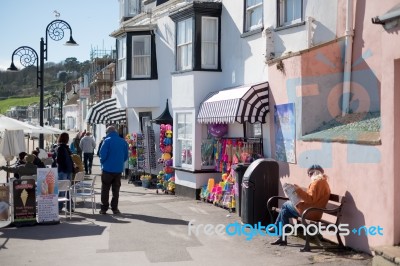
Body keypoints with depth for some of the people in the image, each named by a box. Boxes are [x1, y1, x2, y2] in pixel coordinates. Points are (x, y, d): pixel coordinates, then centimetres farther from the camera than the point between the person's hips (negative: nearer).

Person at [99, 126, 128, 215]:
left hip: (108, 169, -4)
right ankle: (114, 208, 11)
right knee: (116, 189, 11)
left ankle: (104, 208, 6)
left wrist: (102, 162, 4)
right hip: (119, 169, 4)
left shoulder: (107, 141, -9)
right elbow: (126, 156, 8)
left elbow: (103, 154, -14)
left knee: (105, 189, 6)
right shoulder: (123, 142, 5)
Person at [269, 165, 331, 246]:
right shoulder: (324, 182, 15)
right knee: (284, 212, 15)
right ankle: (282, 238, 15)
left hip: (309, 212, -10)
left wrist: (299, 190, -21)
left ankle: (276, 228, 21)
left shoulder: (317, 182, -16)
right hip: (314, 213, 10)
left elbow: (310, 199, -24)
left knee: (286, 205, 8)